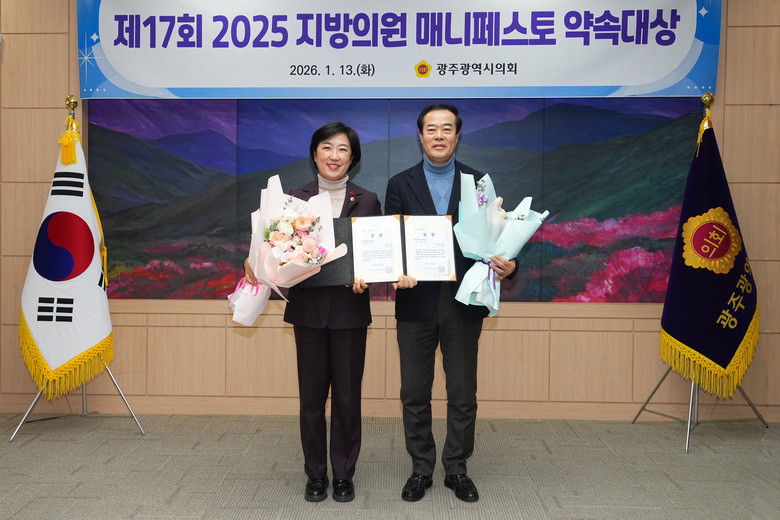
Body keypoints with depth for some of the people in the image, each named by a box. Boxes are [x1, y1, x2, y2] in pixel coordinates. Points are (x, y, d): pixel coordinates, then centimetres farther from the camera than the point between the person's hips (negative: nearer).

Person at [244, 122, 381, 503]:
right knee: (311, 396, 7)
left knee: (347, 396, 6)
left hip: (349, 308, 0)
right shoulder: (296, 198, 5)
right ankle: (316, 475, 23)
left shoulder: (367, 201, 5)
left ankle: (344, 475, 23)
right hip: (308, 307, 0)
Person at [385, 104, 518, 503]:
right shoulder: (401, 184, 4)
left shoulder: (478, 182, 5)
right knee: (414, 394, 9)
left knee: (463, 394, 9)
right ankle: (421, 469, 26)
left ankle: (456, 469, 26)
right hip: (416, 301, 0)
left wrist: (507, 265, -17)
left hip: (463, 302, 0)